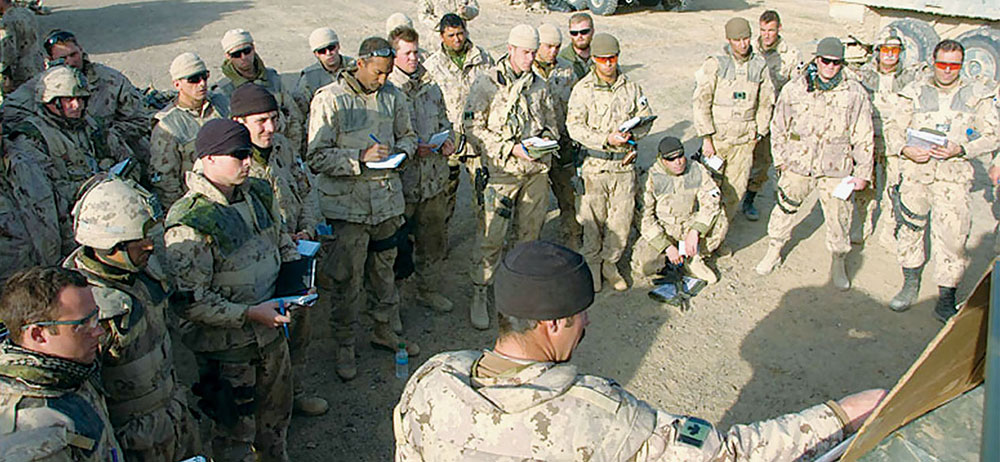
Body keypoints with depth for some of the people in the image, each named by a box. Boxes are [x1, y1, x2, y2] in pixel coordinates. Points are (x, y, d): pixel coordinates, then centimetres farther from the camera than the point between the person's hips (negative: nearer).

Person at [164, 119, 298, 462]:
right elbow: (189, 302, -23)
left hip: (270, 330, 7)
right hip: (225, 346, -7)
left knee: (277, 413, 26)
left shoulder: (258, 193, -1)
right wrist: (250, 314, -24)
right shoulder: (189, 223, -24)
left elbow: (280, 241, 17)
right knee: (236, 432, 12)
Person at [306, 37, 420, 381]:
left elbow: (407, 135, 20)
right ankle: (345, 346, 19)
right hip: (347, 203, -5)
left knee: (384, 268, 17)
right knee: (346, 278, 2)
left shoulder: (393, 96, 5)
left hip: (387, 198, 5)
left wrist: (401, 151, -3)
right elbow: (316, 157, -13)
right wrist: (361, 157, -23)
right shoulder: (329, 100, -10)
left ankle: (385, 330, 35)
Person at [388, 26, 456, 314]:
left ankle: (429, 290, 31)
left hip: (434, 176, 6)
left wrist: (447, 142, 1)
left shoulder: (431, 86, 10)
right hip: (401, 179, -5)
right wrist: (411, 147, -18)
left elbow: (444, 121, 22)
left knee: (434, 237, 14)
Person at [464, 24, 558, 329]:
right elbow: (473, 127, -9)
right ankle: (479, 295, 7)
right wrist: (511, 148, -17)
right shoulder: (487, 84, -5)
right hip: (502, 168, -5)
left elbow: (551, 122, 22)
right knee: (492, 235, -6)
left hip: (537, 168, 5)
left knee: (529, 231, 13)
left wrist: (547, 141, -1)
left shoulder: (540, 85, 12)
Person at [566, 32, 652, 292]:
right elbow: (574, 127, -12)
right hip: (594, 164, -3)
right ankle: (592, 264, 25)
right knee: (592, 218, 5)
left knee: (622, 218, 8)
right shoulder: (583, 89, -5)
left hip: (624, 164, 3)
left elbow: (646, 119, 10)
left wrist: (631, 134, -12)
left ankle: (610, 263, 27)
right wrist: (606, 139, -23)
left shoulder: (631, 87, 6)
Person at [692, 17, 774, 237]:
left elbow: (766, 103, 15)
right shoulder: (715, 64, -7)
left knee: (736, 190, 7)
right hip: (717, 137, -3)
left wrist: (759, 133, 11)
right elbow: (701, 101, -8)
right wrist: (706, 138, -11)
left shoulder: (760, 66, 4)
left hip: (744, 139, 3)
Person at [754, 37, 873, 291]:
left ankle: (838, 263, 31)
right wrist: (781, 159, 6)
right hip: (797, 165, 1)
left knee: (839, 218, 9)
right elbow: (778, 127, 9)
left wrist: (863, 173, -1)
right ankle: (773, 251, 35)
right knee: (784, 209, 12)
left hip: (836, 170, -1)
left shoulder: (855, 93, -4)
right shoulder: (794, 89, -1)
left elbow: (864, 137, 1)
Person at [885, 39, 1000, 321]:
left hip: (954, 174, -2)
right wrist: (906, 149, -10)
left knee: (952, 236, -8)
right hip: (915, 171, 2)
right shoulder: (917, 92, 8)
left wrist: (960, 149, -11)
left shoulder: (977, 94, 6)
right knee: (910, 227, 10)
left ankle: (946, 302, 2)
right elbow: (894, 129, 10)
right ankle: (910, 285, 29)